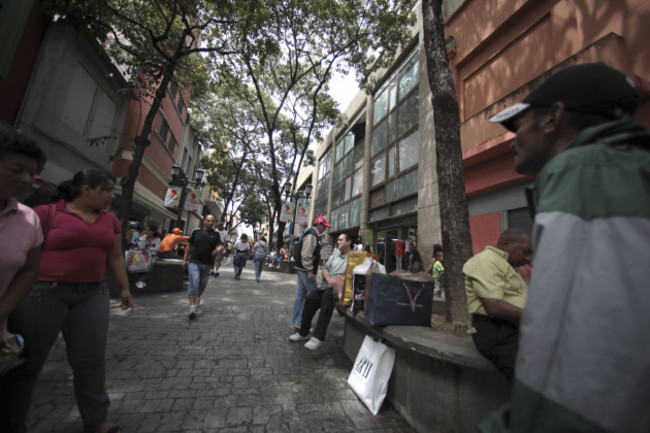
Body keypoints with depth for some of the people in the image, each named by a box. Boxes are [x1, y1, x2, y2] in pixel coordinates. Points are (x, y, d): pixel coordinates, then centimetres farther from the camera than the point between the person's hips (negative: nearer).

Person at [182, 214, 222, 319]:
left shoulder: (215, 234, 6)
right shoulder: (196, 232, 4)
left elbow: (220, 245, -4)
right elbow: (189, 246, 10)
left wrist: (218, 249, -28)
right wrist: (185, 259, 8)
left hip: (207, 264, 2)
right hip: (194, 262, -2)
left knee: (203, 284, 16)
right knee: (194, 283, -13)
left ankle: (198, 298, 44)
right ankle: (192, 308, -12)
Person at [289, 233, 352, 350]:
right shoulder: (335, 254, 21)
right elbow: (325, 268, 15)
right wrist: (329, 279, -5)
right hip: (325, 286, 6)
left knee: (328, 295, -35)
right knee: (310, 297, -16)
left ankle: (318, 337, -26)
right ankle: (303, 332, 4)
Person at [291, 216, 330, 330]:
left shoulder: (310, 233, 17)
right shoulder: (312, 234, -16)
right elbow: (306, 254, -23)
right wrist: (310, 271, -23)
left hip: (301, 269, 10)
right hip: (306, 270, -10)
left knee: (300, 296, 14)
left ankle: (296, 321, 22)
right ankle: (300, 322, 3)